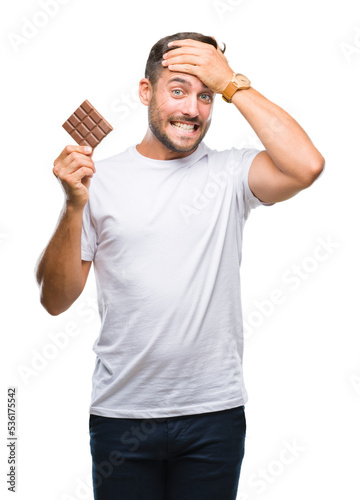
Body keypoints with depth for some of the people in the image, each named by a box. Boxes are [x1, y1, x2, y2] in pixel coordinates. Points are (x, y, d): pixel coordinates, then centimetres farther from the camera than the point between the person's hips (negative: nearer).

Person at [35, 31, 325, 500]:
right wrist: (75, 206, -16)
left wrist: (231, 82, -13)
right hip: (121, 413, 0)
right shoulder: (100, 179, 0)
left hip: (215, 412, 0)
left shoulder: (229, 173, 1)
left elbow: (306, 166, -19)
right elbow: (56, 300, -1)